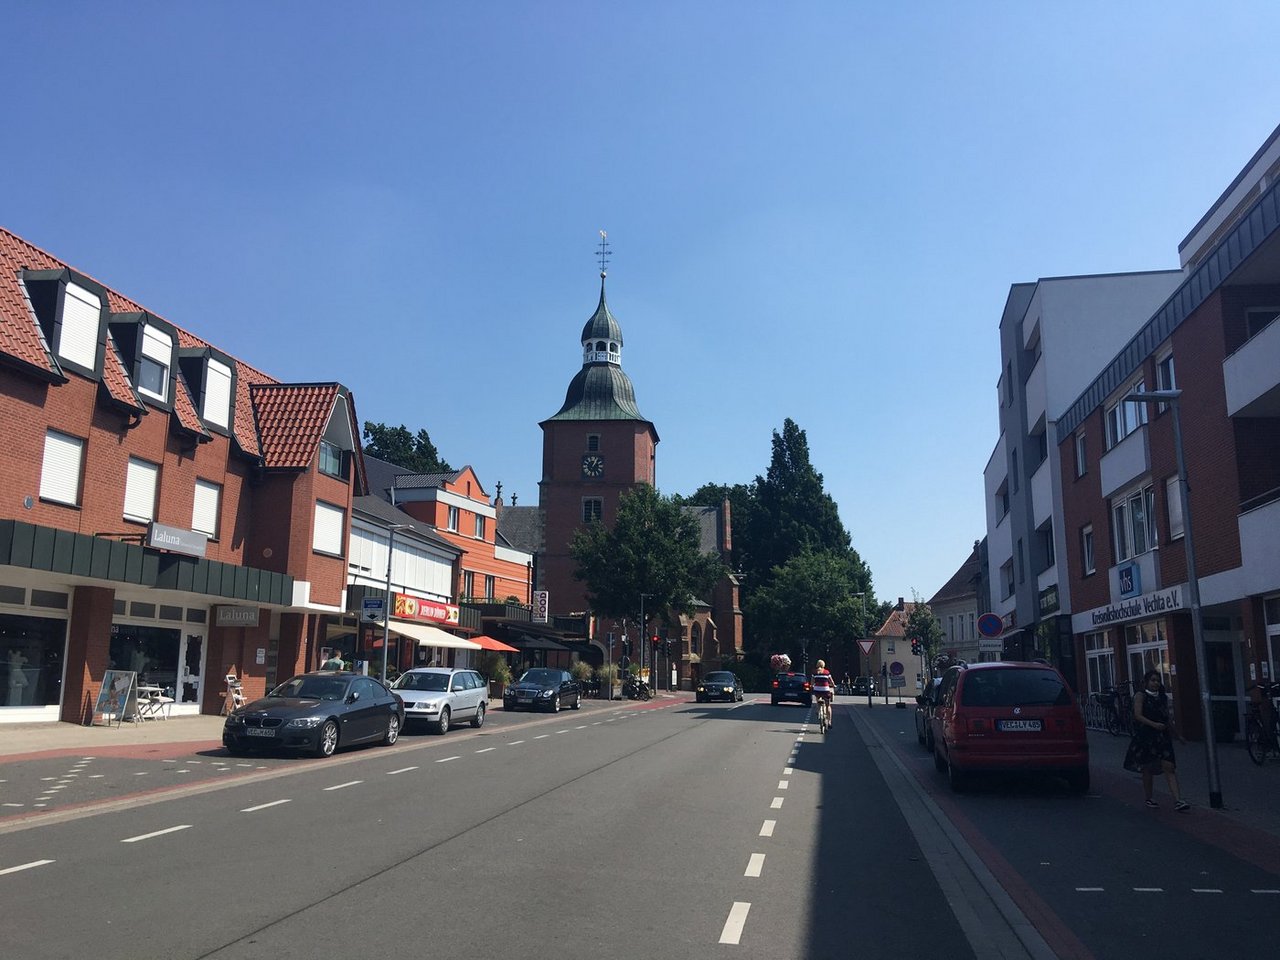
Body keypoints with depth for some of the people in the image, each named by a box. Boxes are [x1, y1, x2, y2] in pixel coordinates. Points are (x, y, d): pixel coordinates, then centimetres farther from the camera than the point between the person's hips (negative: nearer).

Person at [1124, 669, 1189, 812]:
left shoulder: (1163, 697, 13)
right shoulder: (1140, 696, -3)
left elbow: (1168, 718, 23)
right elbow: (1137, 715, -14)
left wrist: (1177, 734, 28)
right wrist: (1153, 724, -27)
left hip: (1162, 736, 4)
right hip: (1145, 735, -4)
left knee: (1169, 766, -8)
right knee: (1148, 768, 6)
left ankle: (1178, 800, -13)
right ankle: (1147, 797, 22)